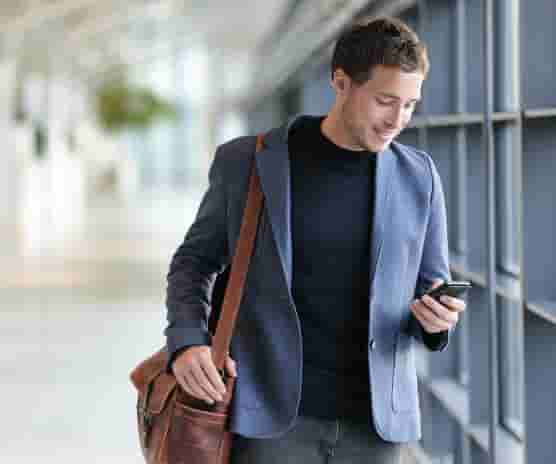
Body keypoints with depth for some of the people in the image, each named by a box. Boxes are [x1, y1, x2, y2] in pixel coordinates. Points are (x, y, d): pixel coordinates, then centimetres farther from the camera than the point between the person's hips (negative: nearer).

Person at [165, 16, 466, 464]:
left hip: (373, 421, 2)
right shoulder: (246, 162, -1)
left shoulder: (419, 175, 4)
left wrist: (438, 317, -13)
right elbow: (195, 261, 9)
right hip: (271, 413, -2)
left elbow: (431, 284, 12)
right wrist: (187, 342, -11)